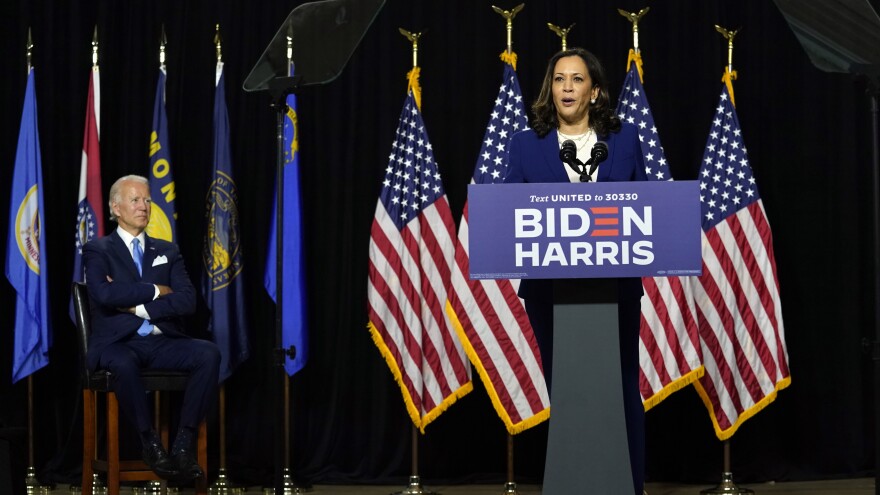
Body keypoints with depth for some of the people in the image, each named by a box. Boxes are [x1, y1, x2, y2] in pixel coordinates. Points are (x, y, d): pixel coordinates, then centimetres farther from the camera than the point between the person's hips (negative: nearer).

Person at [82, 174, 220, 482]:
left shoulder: (167, 251, 18)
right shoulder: (97, 251, 7)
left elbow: (187, 301, 1)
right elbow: (104, 294, -15)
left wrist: (138, 305, -9)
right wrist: (155, 291, -7)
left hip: (162, 342, 4)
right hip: (118, 343, -4)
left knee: (209, 354, -26)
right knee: (124, 365, -40)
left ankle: (185, 442, -22)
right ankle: (151, 443, -22)